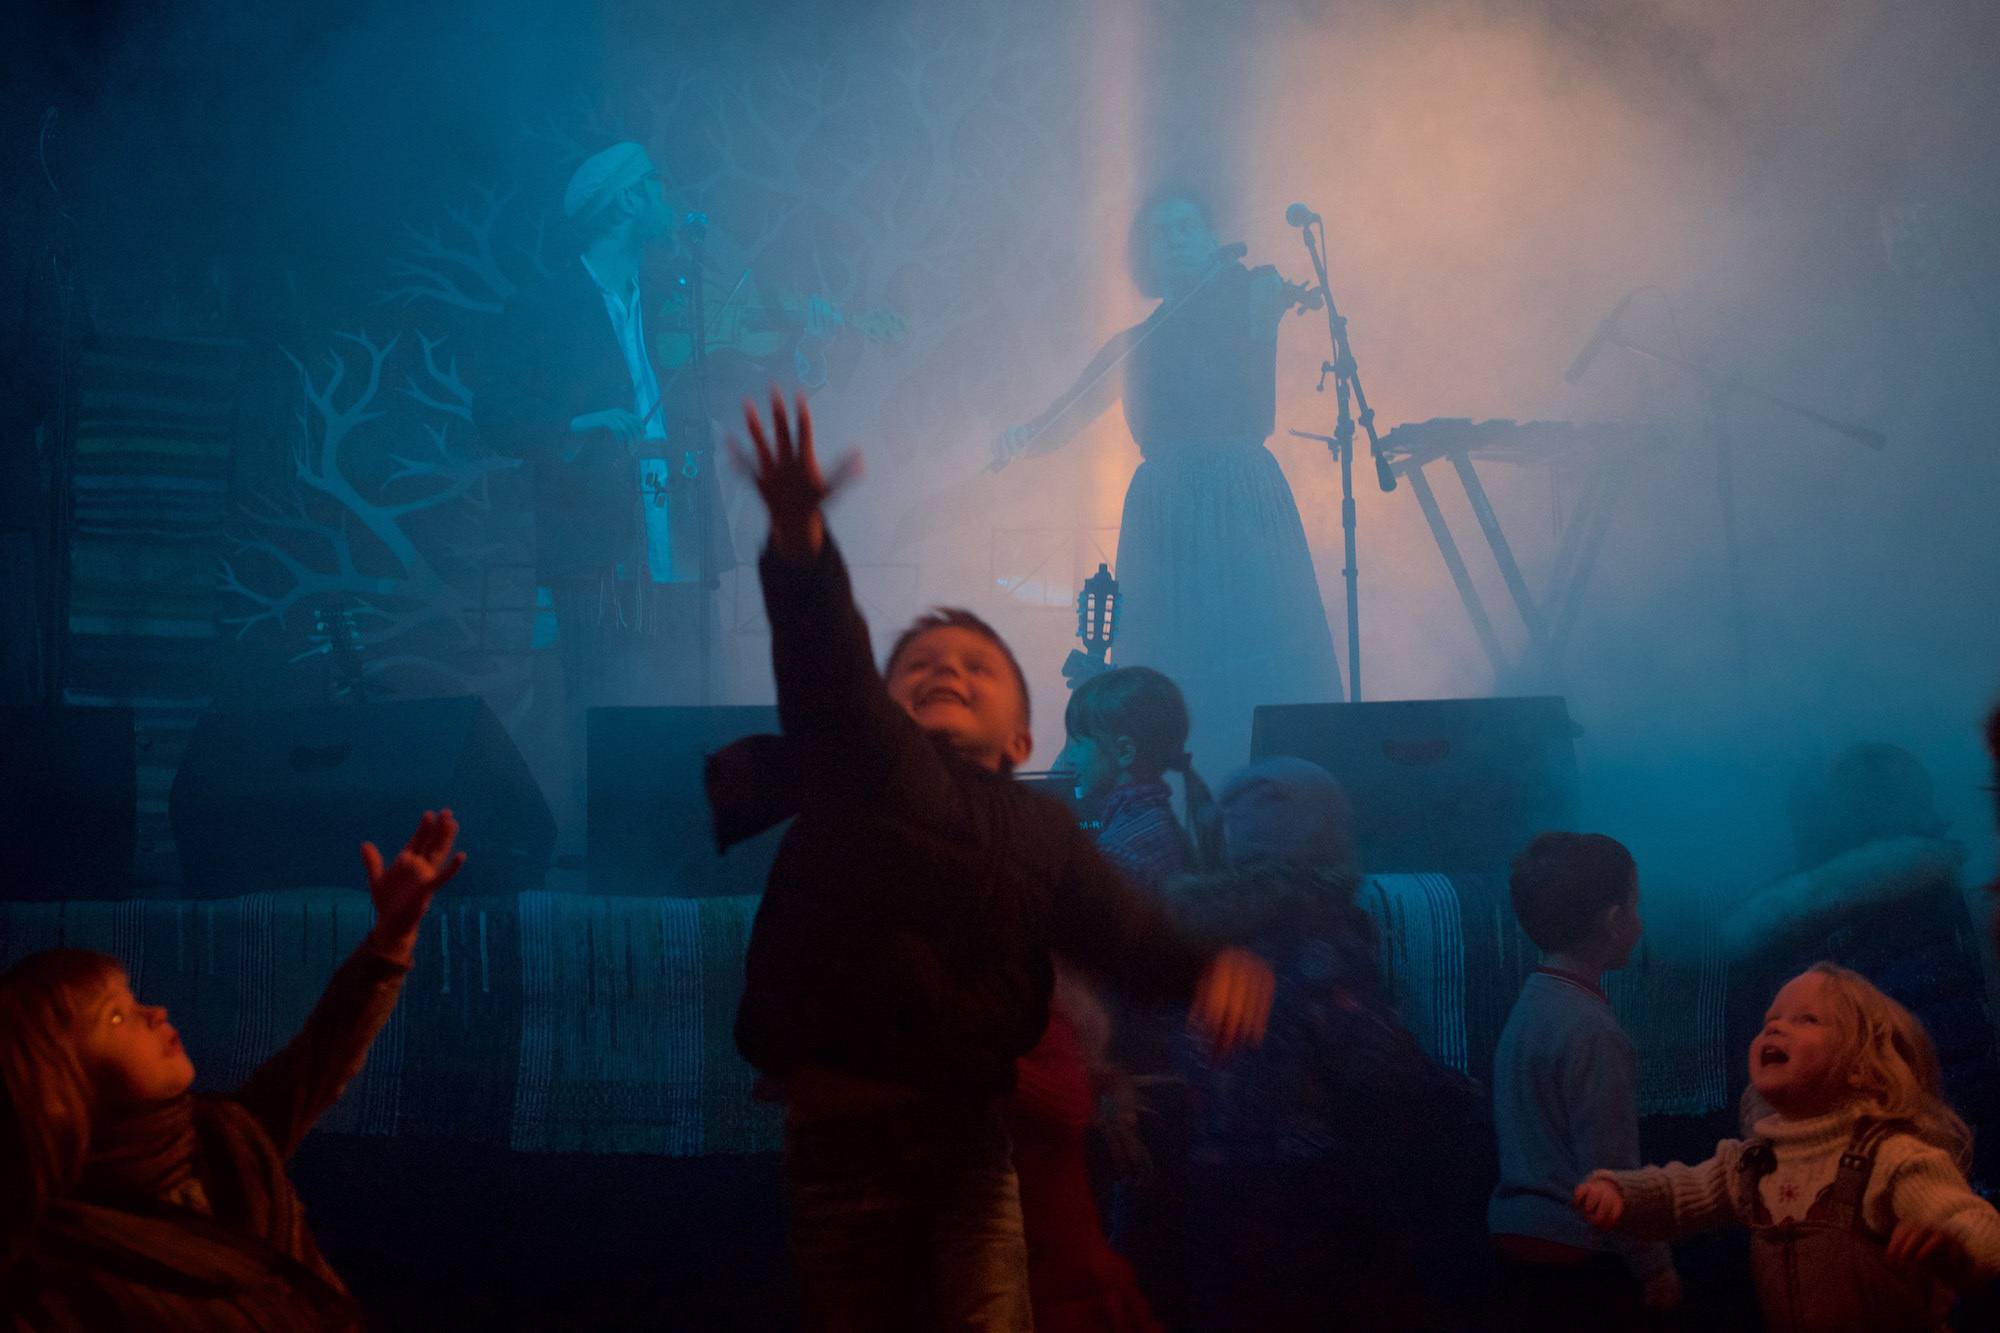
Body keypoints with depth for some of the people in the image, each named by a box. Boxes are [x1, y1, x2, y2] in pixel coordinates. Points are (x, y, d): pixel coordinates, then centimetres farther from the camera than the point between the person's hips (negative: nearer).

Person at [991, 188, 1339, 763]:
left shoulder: (1242, 307, 10)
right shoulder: (1133, 345, 20)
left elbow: (1257, 419, -8)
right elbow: (1060, 423, 15)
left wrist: (1262, 329, -23)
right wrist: (1020, 437, -5)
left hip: (1242, 504, -3)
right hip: (1161, 516, 3)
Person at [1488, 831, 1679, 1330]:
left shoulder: (1528, 1005, 11)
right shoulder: (1590, 1031, -17)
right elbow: (1609, 1172, -19)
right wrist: (1655, 1266, -9)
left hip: (1516, 1250, 9)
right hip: (1576, 1268, -9)